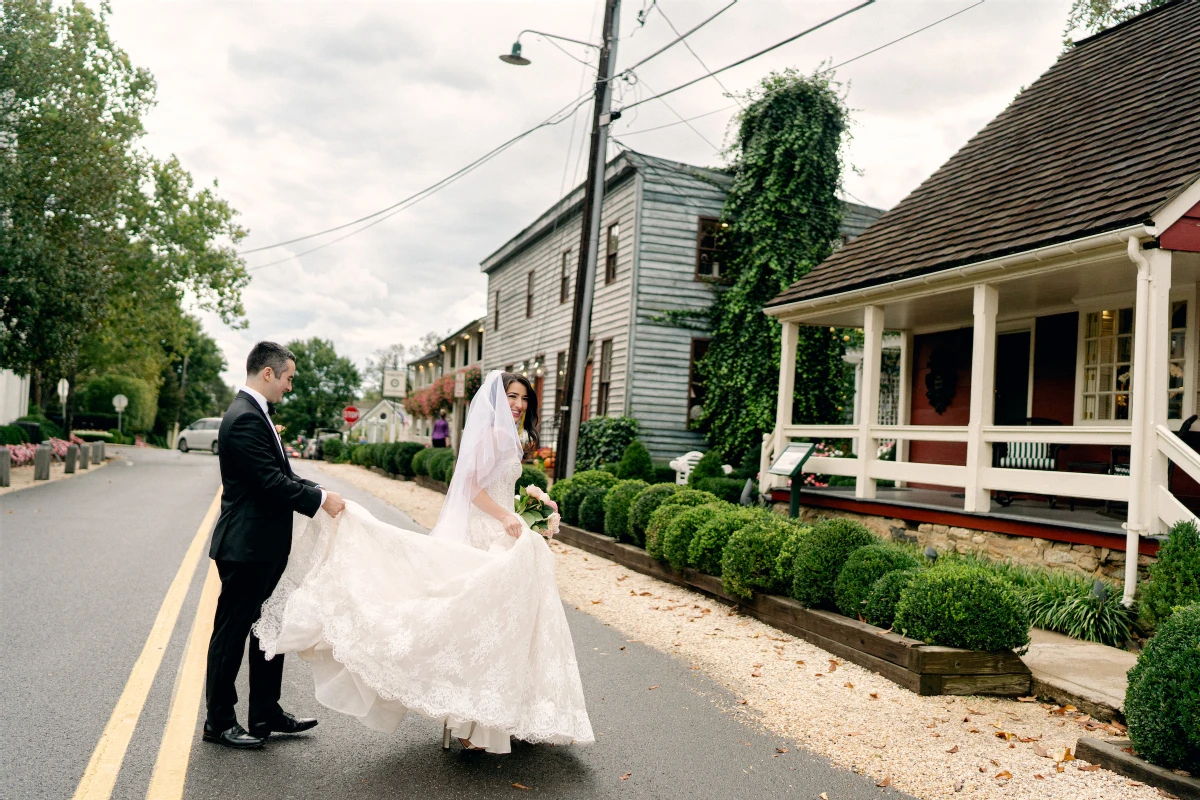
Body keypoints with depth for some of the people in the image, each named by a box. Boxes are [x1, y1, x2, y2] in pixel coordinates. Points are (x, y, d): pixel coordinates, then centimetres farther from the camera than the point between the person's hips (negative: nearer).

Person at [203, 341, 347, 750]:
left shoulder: (254, 414, 13)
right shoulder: (245, 418, -20)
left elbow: (281, 474, 16)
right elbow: (271, 482, -24)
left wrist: (320, 491, 5)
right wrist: (320, 500, -16)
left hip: (263, 548, 10)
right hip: (245, 548, -10)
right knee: (231, 635, 4)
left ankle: (266, 713, 28)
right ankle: (219, 721, 18)